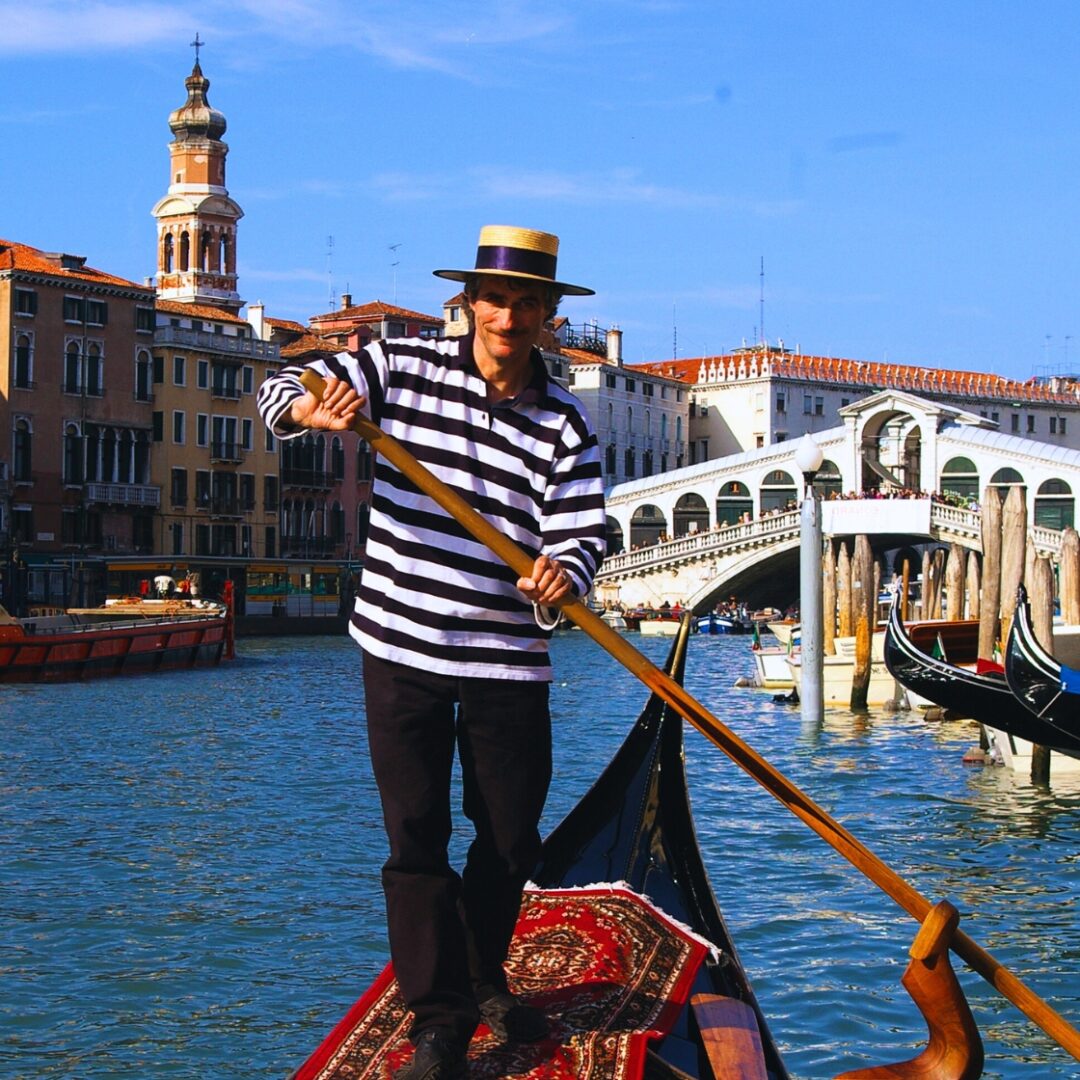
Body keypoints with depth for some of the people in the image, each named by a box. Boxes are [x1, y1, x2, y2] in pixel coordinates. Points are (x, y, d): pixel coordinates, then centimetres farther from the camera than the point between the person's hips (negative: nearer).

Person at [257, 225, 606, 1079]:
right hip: (403, 651, -1)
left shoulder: (565, 426, 0)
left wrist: (562, 576, -33)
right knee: (417, 834, 0)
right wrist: (311, 407, -28)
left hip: (508, 661, 2)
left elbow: (581, 531, -8)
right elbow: (282, 389, -2)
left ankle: (486, 978, 35)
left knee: (512, 834, 11)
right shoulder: (402, 366, -2)